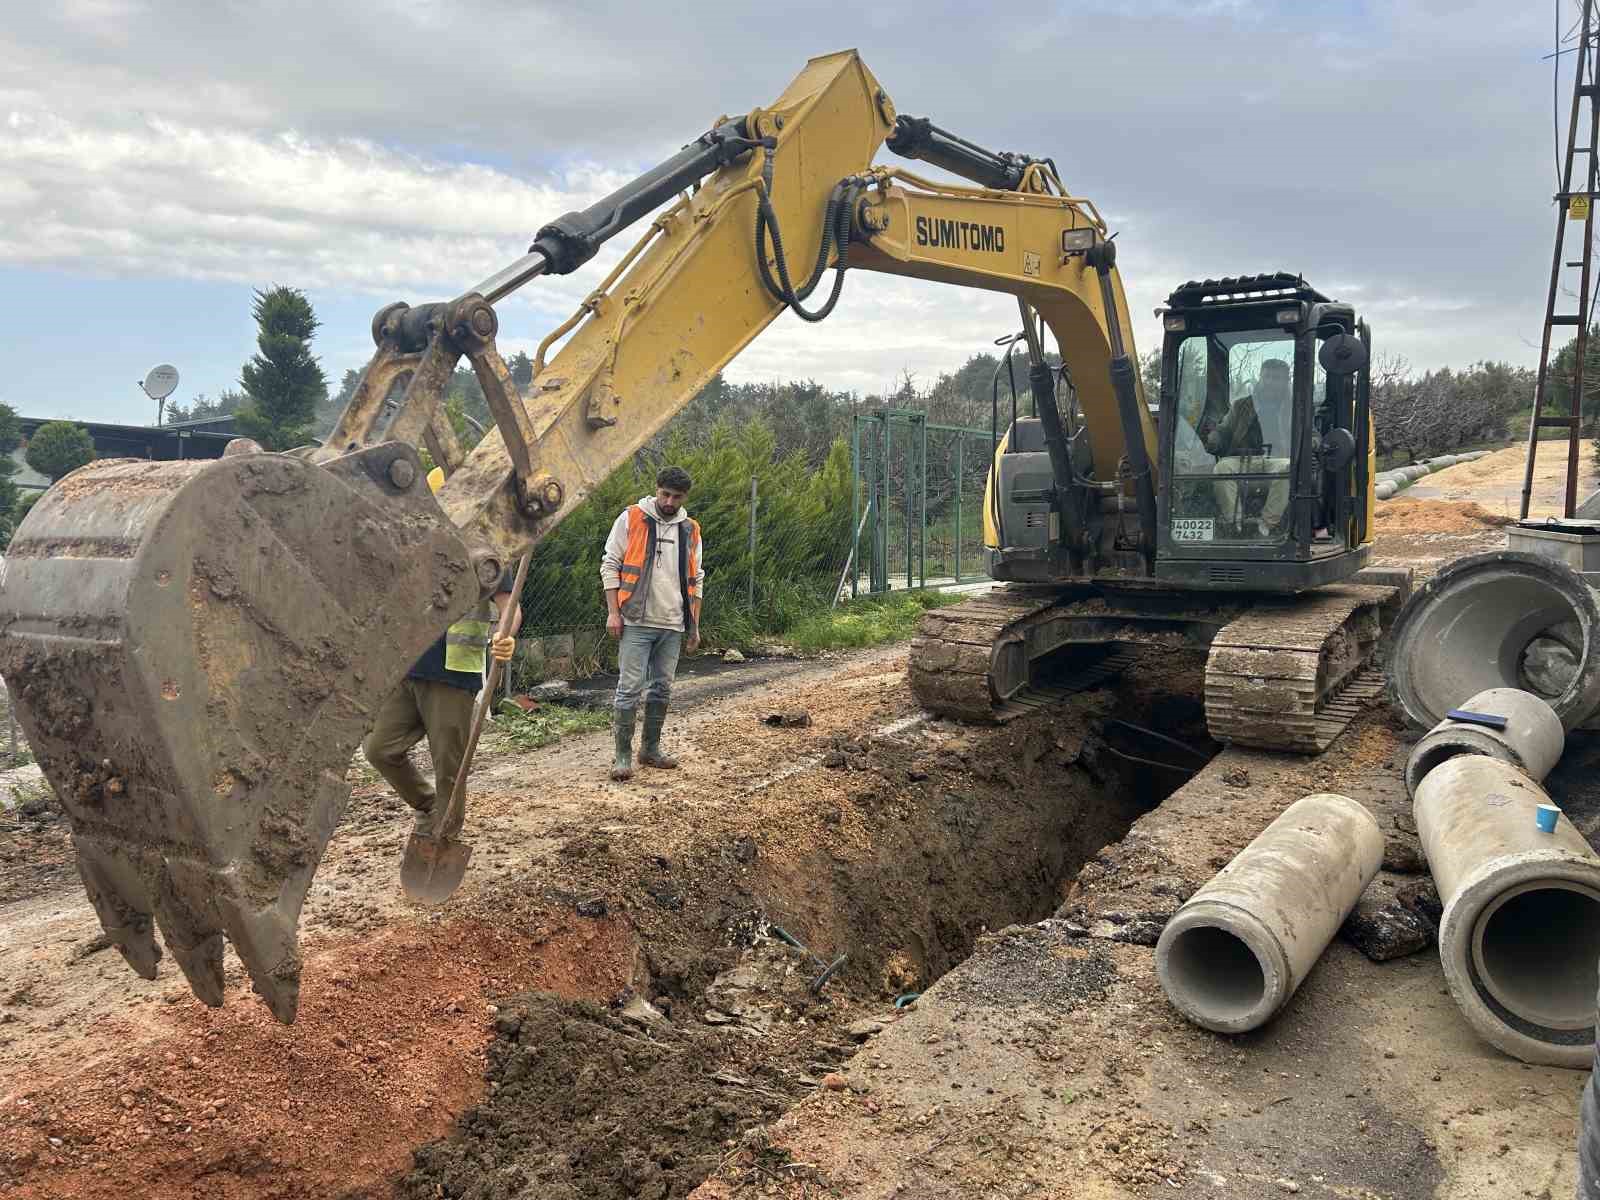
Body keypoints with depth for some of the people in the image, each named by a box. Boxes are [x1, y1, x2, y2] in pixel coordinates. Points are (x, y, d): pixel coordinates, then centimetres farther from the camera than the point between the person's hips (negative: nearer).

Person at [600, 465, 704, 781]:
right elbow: (610, 565, -1)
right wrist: (613, 612, -9)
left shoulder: (690, 530, 12)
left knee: (662, 689, 9)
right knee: (630, 689, -5)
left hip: (673, 626, 4)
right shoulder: (631, 519, -1)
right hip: (636, 623, -4)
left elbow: (696, 580, 16)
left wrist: (694, 626, 13)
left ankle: (651, 749, 21)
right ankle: (623, 755, 2)